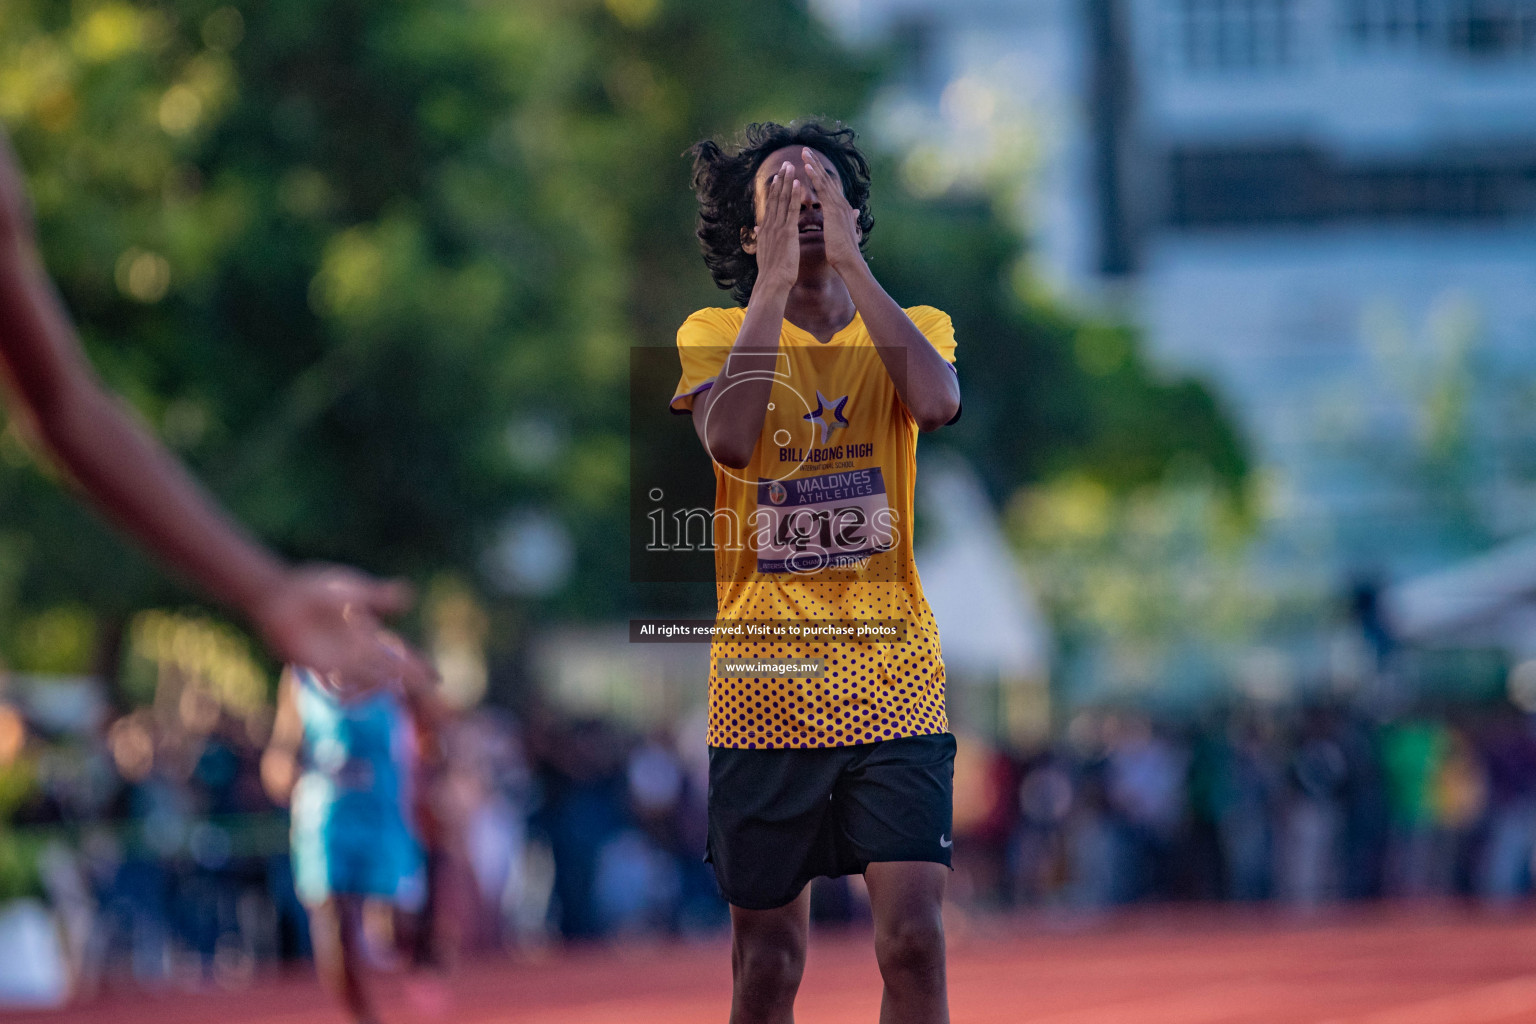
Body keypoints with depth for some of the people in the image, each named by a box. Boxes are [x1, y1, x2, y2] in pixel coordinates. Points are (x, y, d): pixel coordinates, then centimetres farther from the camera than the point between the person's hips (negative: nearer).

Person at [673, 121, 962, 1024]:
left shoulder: (910, 330, 7)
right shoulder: (715, 336, 4)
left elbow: (937, 403, -18)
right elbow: (730, 439, -19)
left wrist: (849, 261, -14)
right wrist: (775, 278, -16)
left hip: (893, 682, 0)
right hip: (760, 688, 0)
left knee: (914, 938, -12)